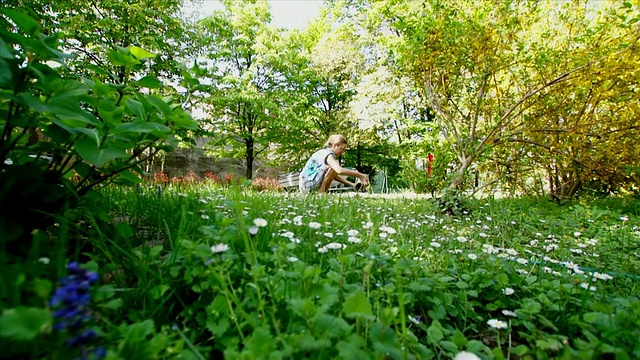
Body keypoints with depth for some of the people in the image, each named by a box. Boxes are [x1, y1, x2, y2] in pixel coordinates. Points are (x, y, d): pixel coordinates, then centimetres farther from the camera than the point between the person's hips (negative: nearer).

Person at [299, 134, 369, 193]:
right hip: (308, 183, -10)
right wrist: (360, 175, -26)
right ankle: (321, 192, -14)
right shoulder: (328, 154, -13)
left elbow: (334, 176, 17)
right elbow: (339, 170, -33)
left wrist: (352, 184, 9)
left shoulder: (323, 152, 16)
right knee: (334, 167, -18)